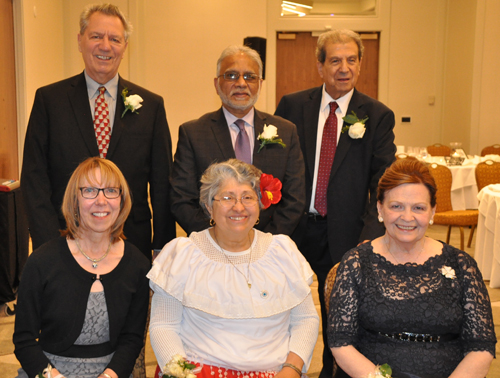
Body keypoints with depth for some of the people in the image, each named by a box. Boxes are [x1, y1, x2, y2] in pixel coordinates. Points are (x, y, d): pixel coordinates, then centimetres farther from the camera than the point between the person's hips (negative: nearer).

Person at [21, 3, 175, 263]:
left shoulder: (151, 105, 3)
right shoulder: (49, 99, 1)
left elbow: (162, 184, 4)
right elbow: (34, 178, -1)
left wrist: (161, 248, 0)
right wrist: (49, 246, -9)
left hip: (132, 244, 1)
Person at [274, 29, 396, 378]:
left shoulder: (378, 116, -1)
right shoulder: (292, 106, 1)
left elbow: (383, 182, -6)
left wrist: (371, 234, -18)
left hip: (344, 232, -1)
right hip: (294, 228, 1)